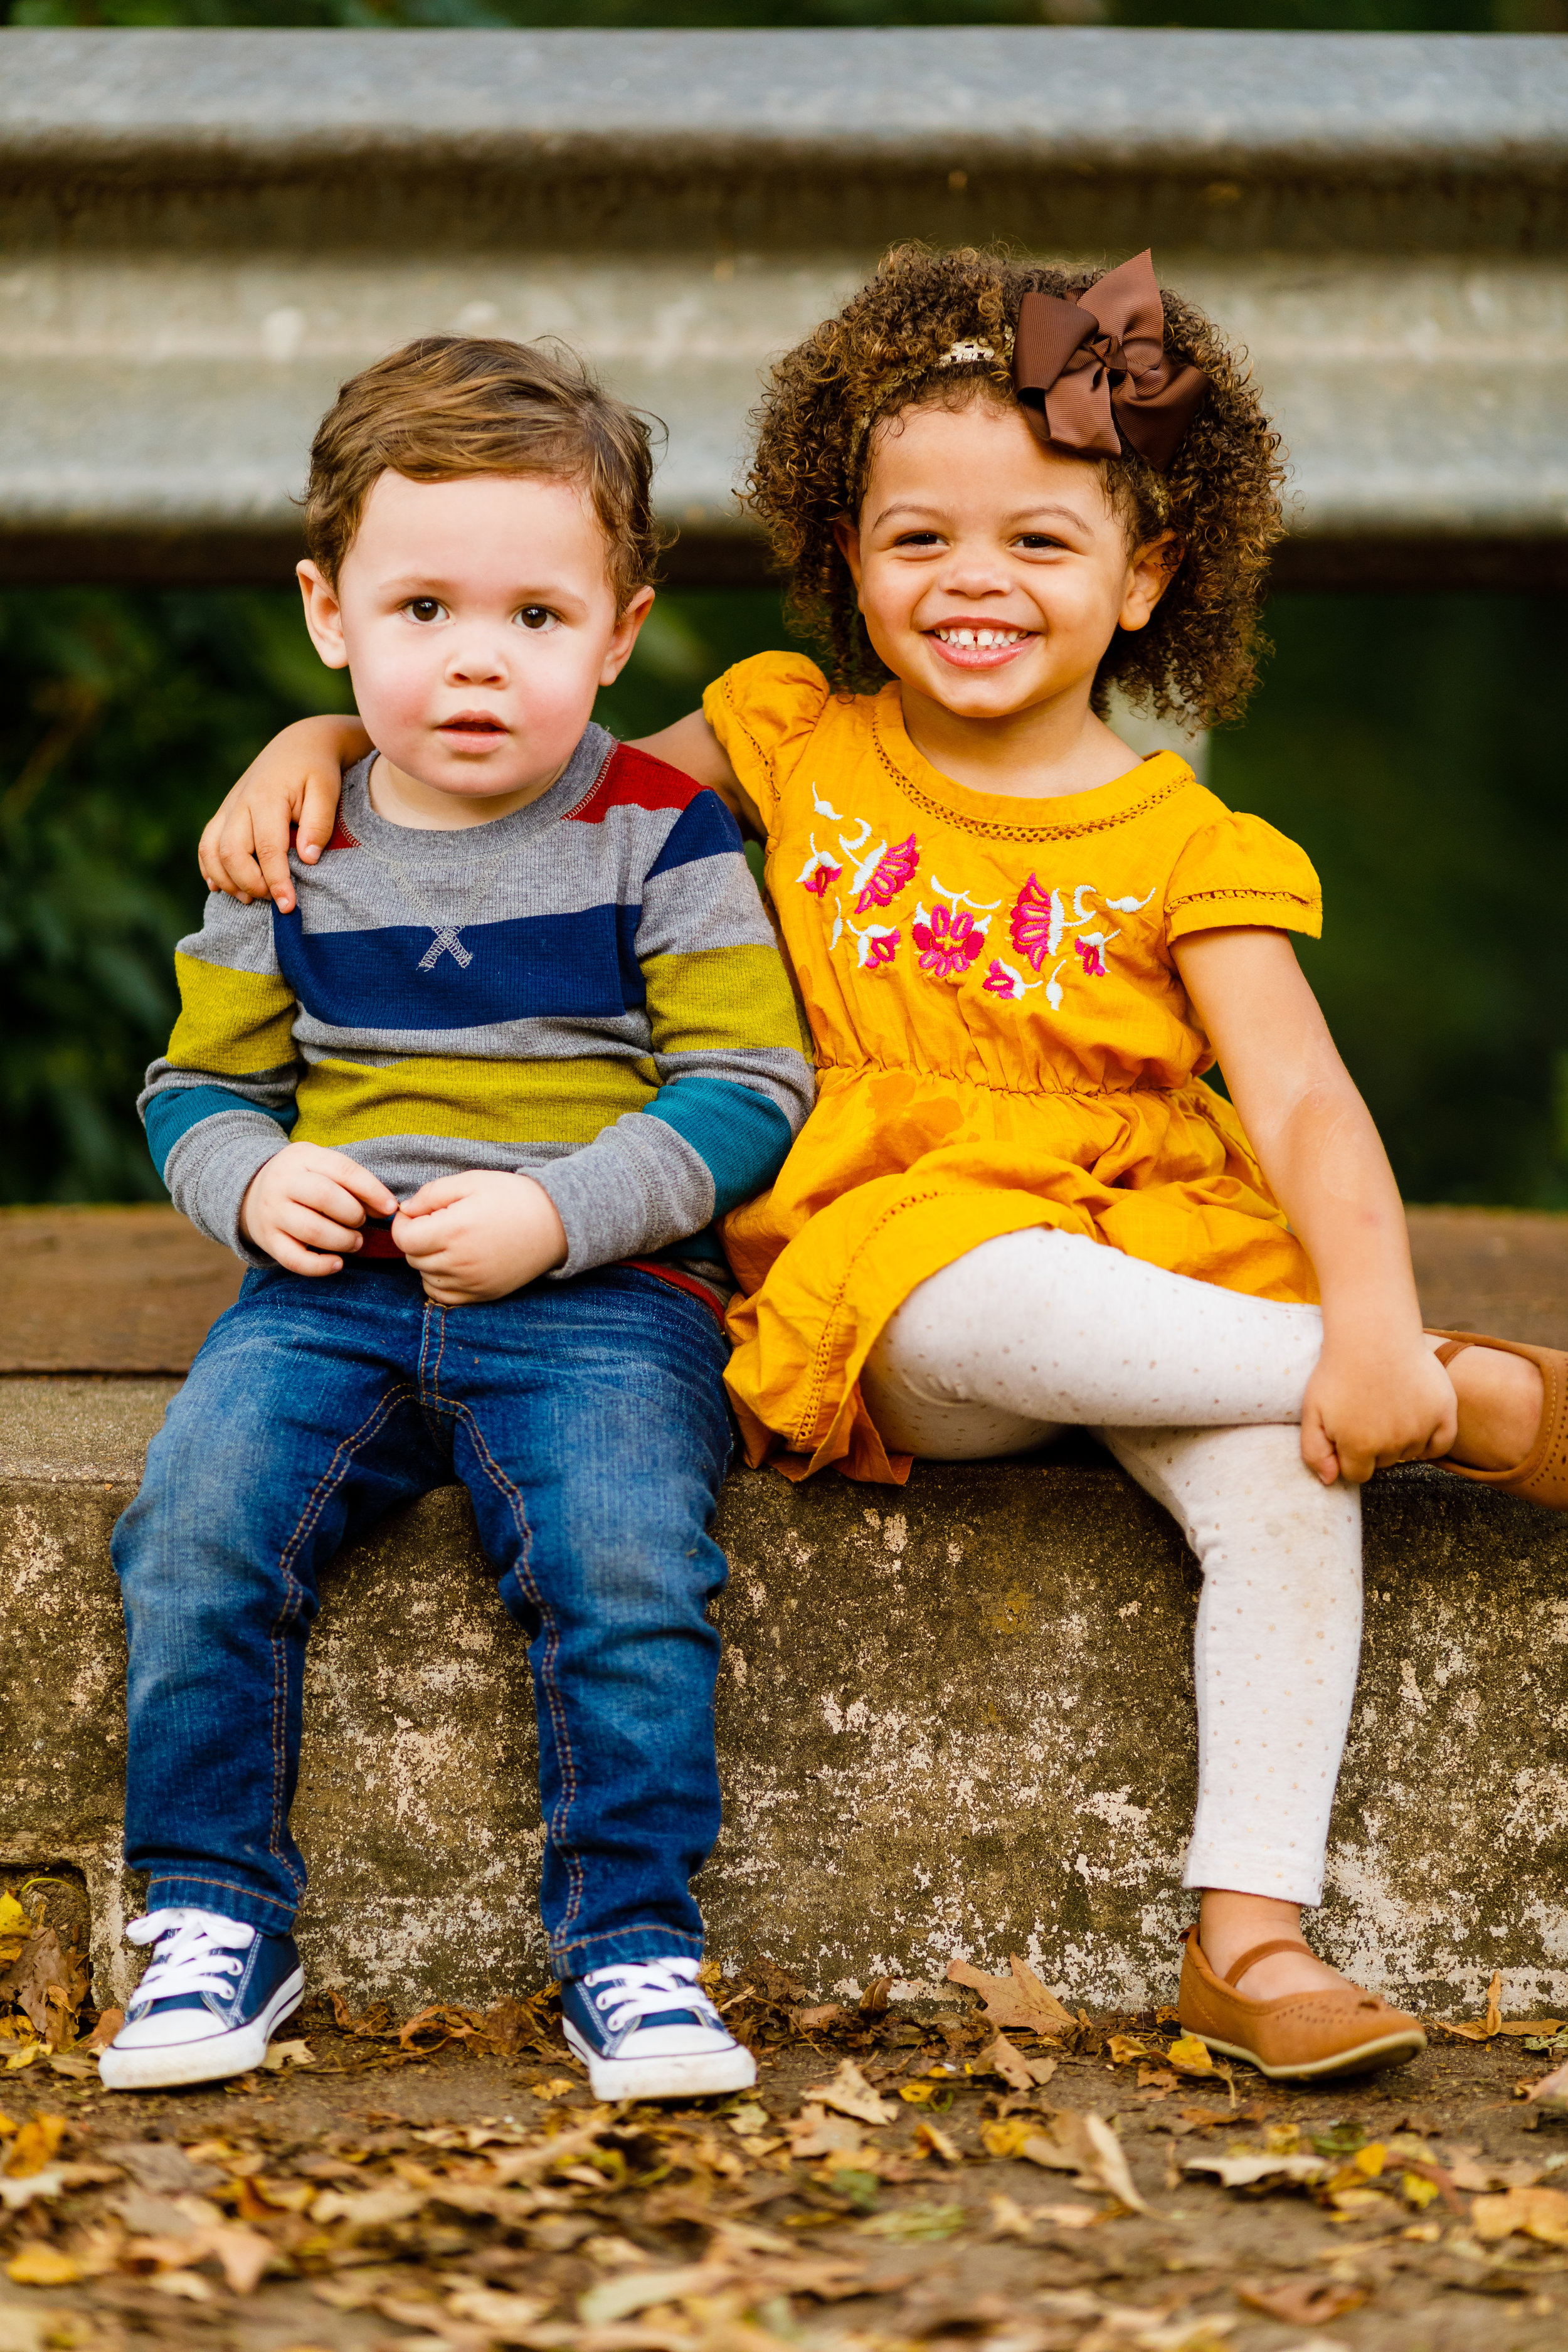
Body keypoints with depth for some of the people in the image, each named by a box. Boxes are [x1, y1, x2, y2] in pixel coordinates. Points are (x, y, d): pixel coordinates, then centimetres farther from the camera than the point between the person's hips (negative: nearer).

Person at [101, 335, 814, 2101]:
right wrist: (256, 1184, -5)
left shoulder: (660, 835, 0)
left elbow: (744, 1089, -3)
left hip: (601, 1302, -3)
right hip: (333, 1290, 3)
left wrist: (558, 1214, -16)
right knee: (198, 1525, -21)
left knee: (624, 1566, -27)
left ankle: (631, 1945, -13)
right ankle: (214, 1923, -8)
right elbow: (201, 1083, 18)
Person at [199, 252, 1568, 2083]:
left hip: (1160, 1262, 0)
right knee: (992, 1297, -37)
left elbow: (1303, 1103, -8)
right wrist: (321, 740, 7)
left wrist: (1374, 1318, -26)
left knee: (1285, 1470, -31)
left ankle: (1250, 1931, -25)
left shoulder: (1182, 848, 3)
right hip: (890, 1278, 0)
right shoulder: (791, 748, 10)